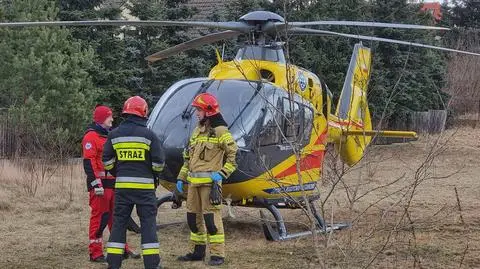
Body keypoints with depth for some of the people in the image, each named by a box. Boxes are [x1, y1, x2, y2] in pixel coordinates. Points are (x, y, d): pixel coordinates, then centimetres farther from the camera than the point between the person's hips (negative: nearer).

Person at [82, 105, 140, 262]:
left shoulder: (109, 136, 19)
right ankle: (95, 253, -1)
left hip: (113, 183, 9)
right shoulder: (91, 137, -10)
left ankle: (122, 249, 22)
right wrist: (96, 184, -24)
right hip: (100, 185, -9)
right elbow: (89, 162, -18)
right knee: (99, 218, -6)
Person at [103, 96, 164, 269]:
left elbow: (107, 161, 7)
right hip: (145, 186, -3)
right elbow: (158, 162, -4)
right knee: (148, 223, 3)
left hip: (122, 185, 3)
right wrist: (155, 176, 15)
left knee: (119, 223, 9)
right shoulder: (148, 135, -6)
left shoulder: (114, 135, 3)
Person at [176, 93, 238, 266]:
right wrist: (181, 178, 19)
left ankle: (218, 254, -5)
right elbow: (188, 157, 23)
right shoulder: (197, 131, 18)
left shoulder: (220, 131, -6)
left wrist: (222, 173, -16)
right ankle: (198, 251, 24)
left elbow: (234, 155, -8)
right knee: (193, 216, 13)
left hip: (209, 182, -8)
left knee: (211, 217, -10)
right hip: (194, 182, 8)